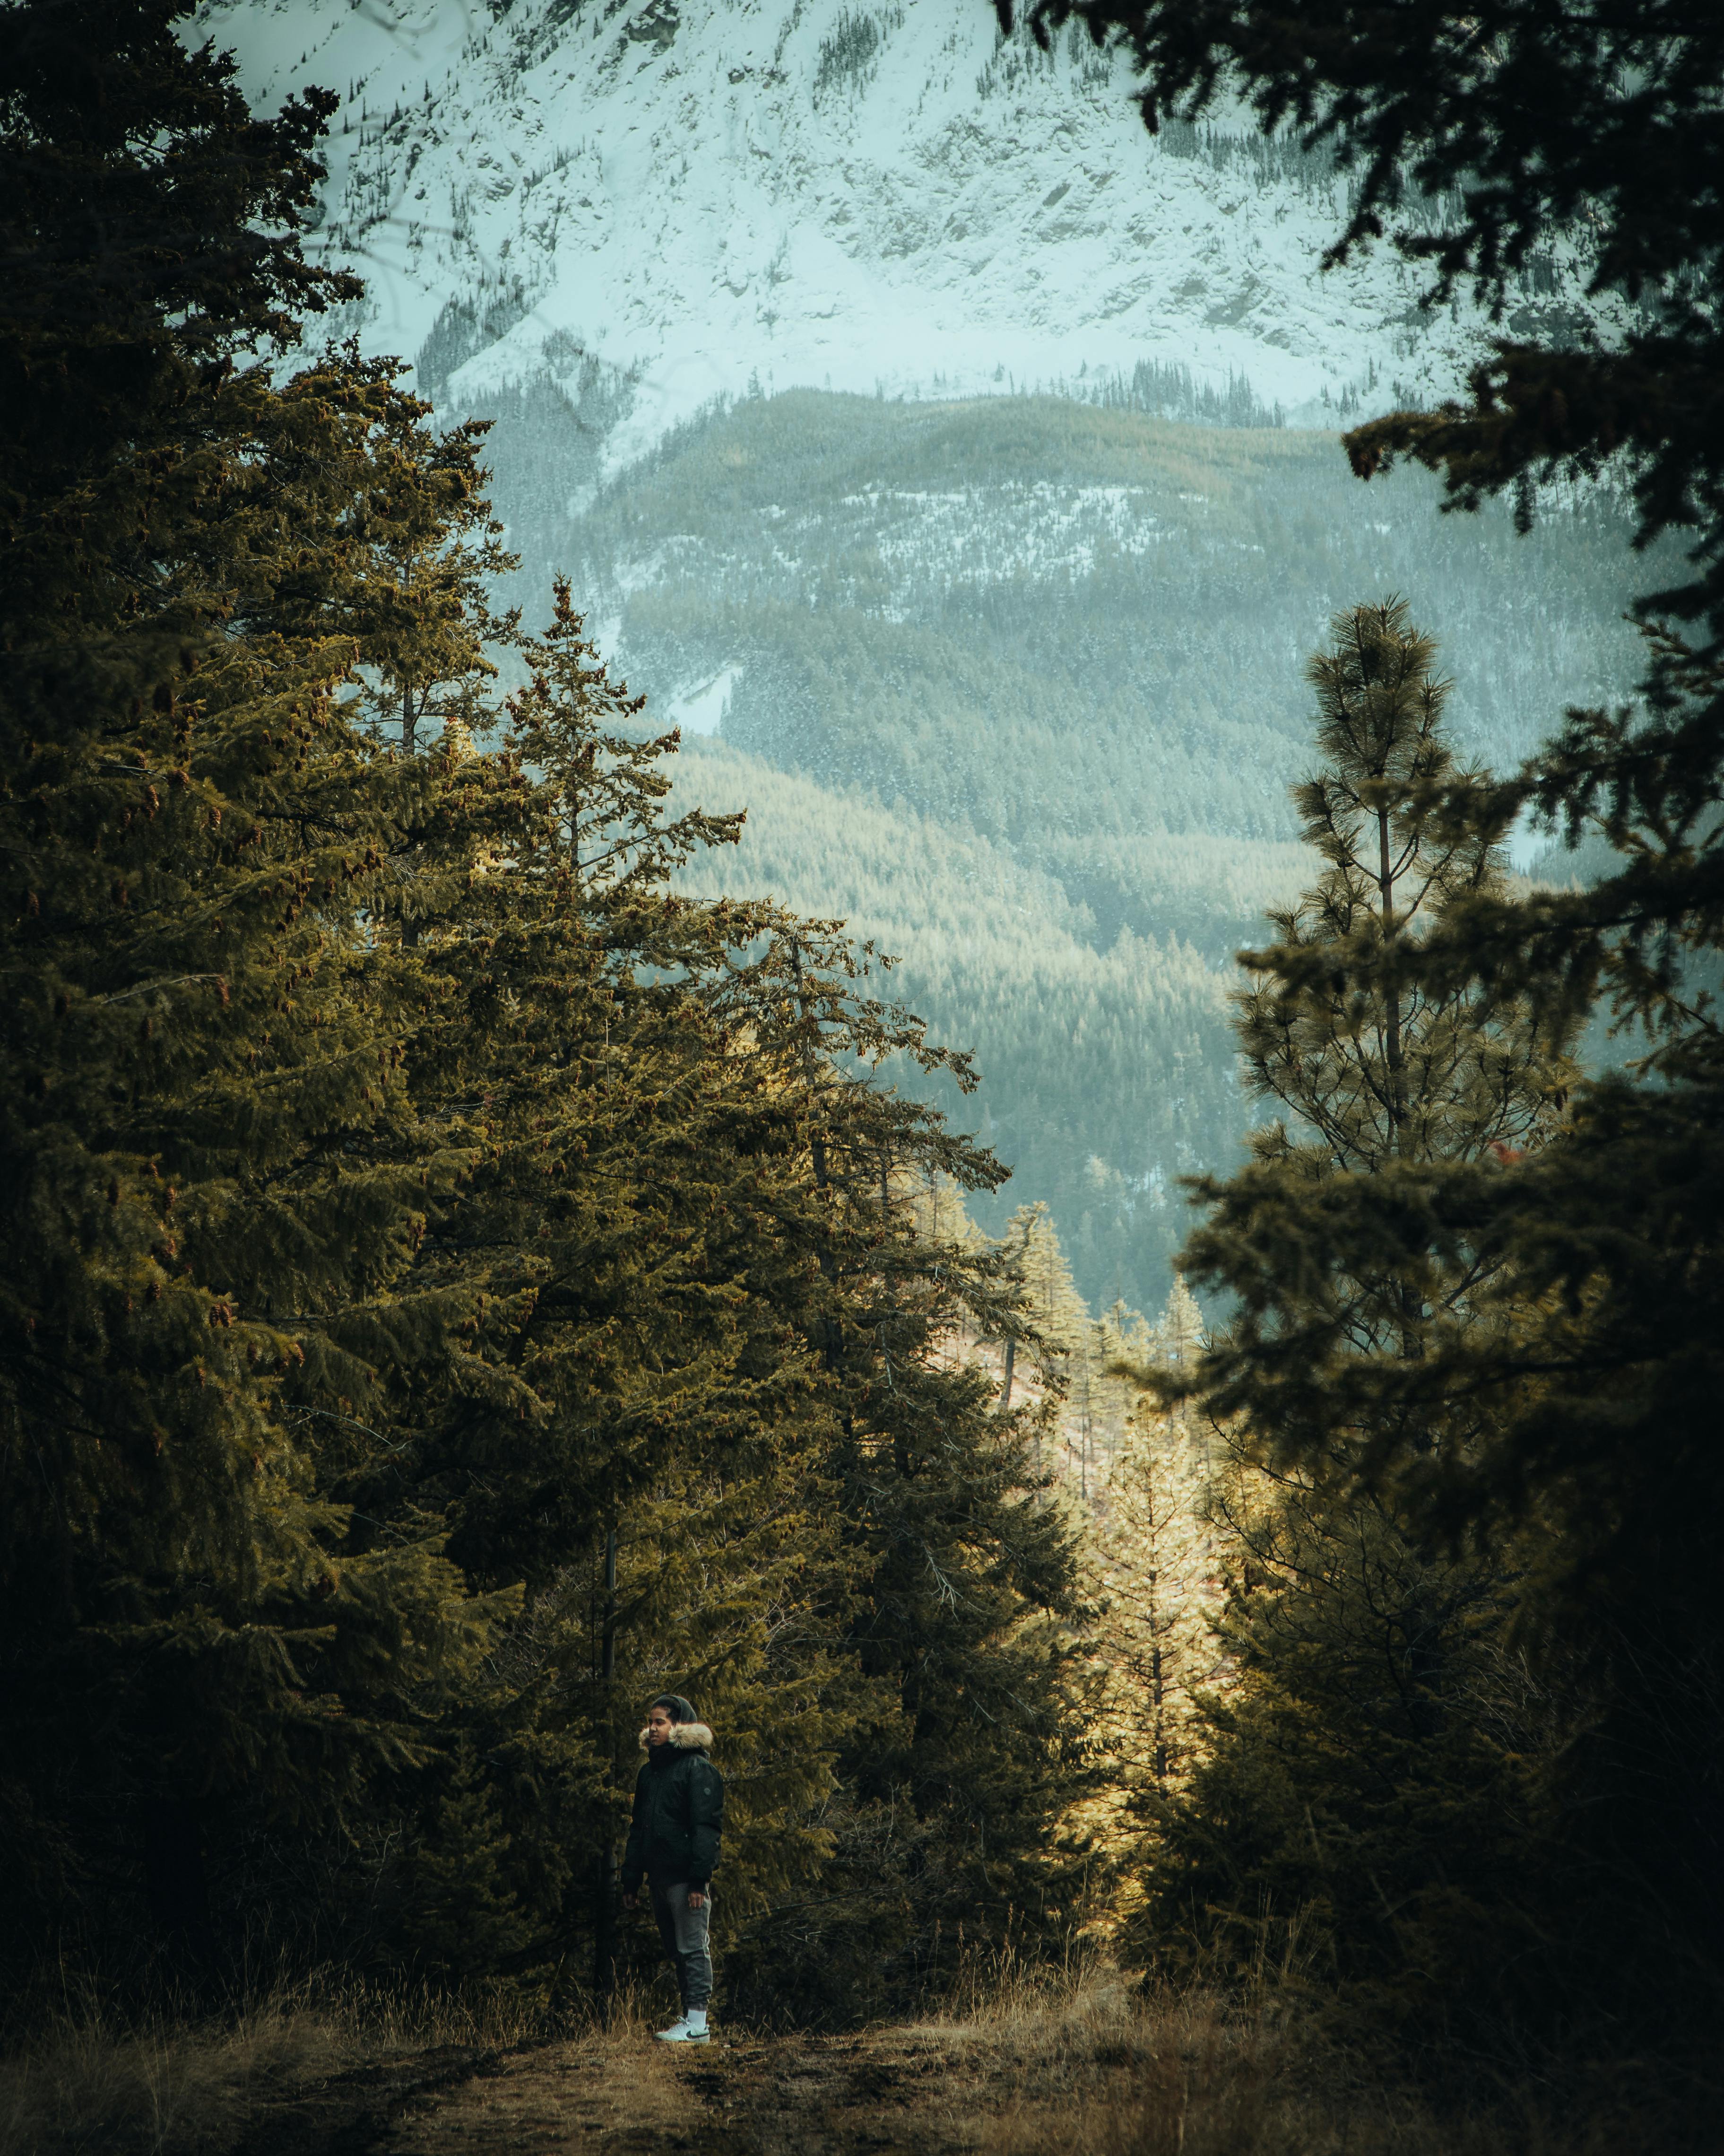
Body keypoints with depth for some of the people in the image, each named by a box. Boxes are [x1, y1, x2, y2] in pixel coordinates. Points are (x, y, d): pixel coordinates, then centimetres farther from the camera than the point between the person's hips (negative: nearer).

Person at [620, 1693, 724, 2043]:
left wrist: (699, 1878, -22)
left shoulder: (698, 1769, -7)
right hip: (660, 1877, 8)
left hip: (686, 1877, -8)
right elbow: (638, 1829, 21)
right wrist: (631, 1880, 15)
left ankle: (697, 2023, -5)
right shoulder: (649, 1772, 18)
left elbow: (706, 1827, -14)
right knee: (676, 1950, 11)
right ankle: (688, 2016, 17)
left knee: (692, 1948, -6)